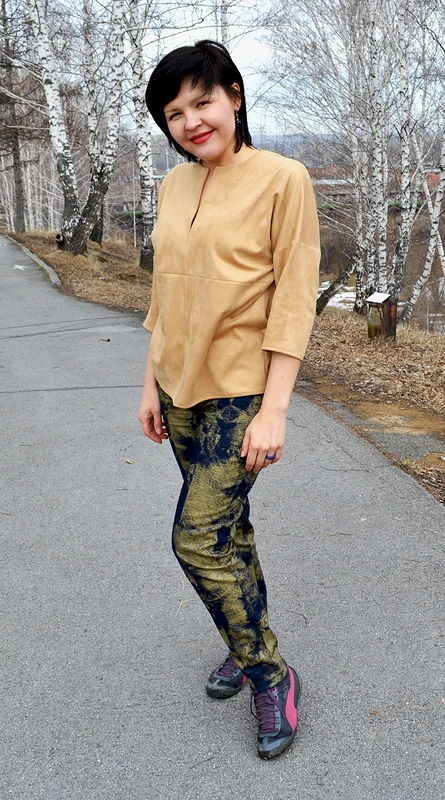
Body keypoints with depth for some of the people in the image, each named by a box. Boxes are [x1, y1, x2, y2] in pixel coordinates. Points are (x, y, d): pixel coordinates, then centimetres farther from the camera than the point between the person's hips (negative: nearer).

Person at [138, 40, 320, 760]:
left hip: (241, 391, -6)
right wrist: (152, 384, 14)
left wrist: (274, 409, -16)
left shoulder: (282, 179, -9)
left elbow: (294, 299, -12)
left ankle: (269, 676, 12)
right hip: (183, 389, 6)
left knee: (198, 538, -9)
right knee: (225, 526, 16)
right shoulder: (174, 186, 9)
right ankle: (250, 648, 35)